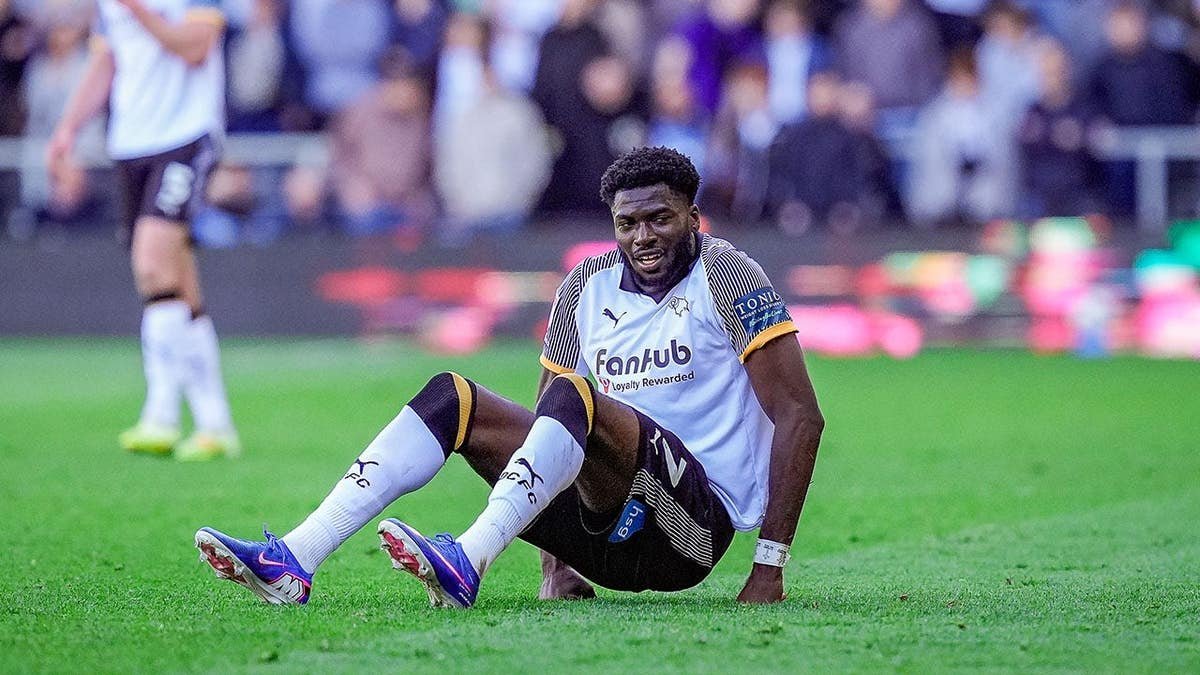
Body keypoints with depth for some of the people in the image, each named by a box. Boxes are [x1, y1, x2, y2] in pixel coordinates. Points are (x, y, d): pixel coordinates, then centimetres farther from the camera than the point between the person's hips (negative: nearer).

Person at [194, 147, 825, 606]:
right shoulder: (588, 285, 13)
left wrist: (769, 567, -15)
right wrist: (555, 567, 7)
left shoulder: (724, 274, -4)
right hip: (607, 527, 6)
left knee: (573, 397, -30)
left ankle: (465, 563, -50)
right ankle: (294, 562, -25)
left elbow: (801, 417, -9)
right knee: (452, 397, -8)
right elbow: (548, 426, 17)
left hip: (697, 519, -6)